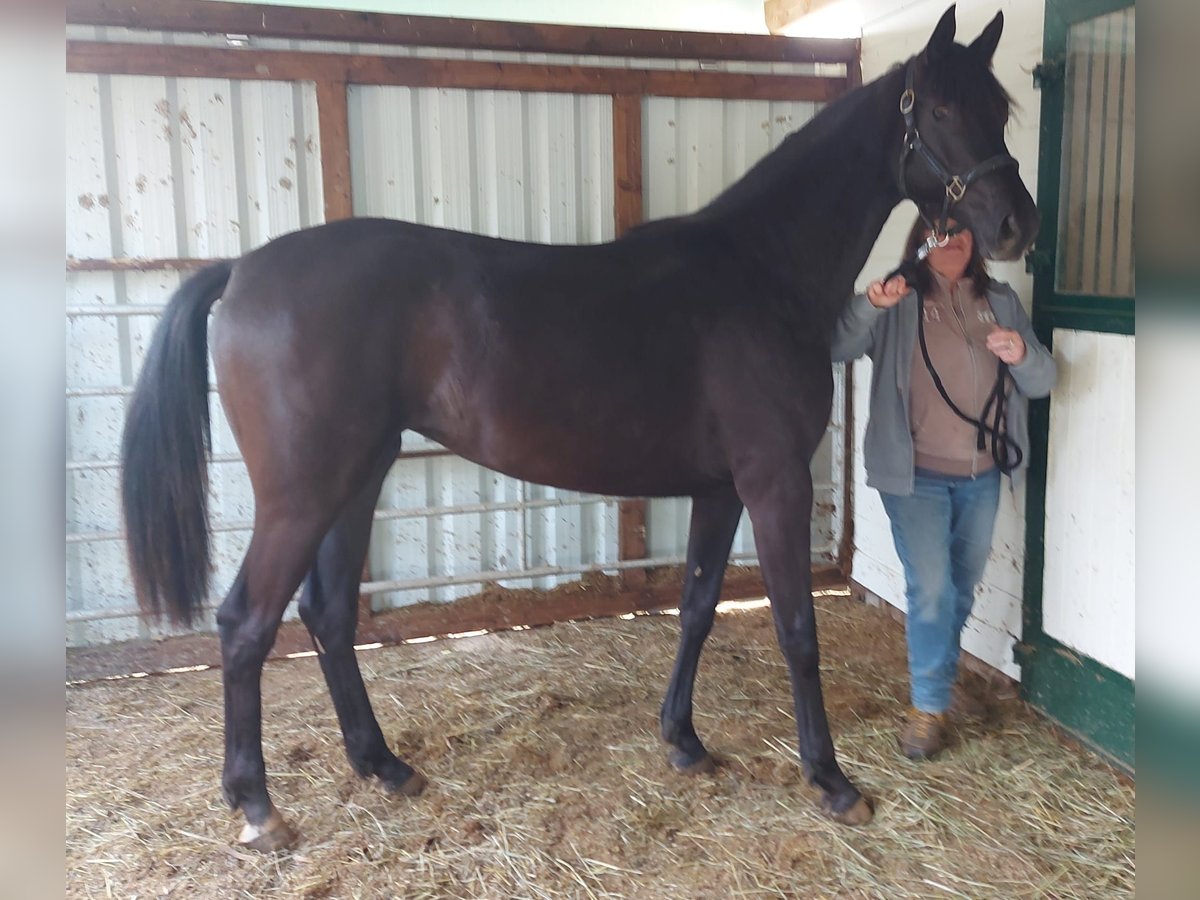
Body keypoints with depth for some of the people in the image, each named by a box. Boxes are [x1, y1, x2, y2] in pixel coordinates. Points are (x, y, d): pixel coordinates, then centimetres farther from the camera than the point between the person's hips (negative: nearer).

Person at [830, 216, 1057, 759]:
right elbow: (837, 348, -17)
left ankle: (942, 677, 40)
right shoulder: (899, 302, -4)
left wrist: (1023, 356, -17)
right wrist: (869, 305, -34)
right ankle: (929, 706, 8)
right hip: (915, 474, -5)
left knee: (962, 587, 18)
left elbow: (1043, 381, 5)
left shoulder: (1001, 302, 7)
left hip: (982, 475, 5)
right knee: (930, 588, -7)